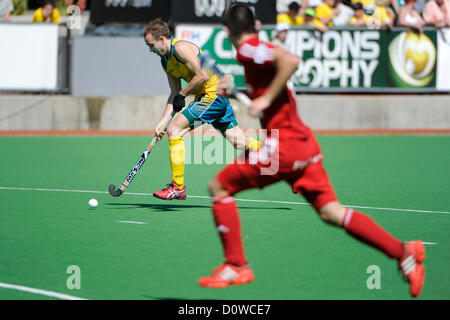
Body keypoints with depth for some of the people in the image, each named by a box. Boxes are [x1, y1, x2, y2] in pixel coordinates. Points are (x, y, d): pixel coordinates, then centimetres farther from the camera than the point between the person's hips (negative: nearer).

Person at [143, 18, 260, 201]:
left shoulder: (180, 48, -15)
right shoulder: (165, 60, 14)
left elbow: (203, 75, -22)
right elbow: (175, 93, 16)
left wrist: (182, 95, -13)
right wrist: (162, 121, 7)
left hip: (213, 94, -10)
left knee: (174, 130, -13)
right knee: (240, 143, 10)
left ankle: (178, 187, -11)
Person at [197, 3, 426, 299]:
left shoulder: (249, 50, -9)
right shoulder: (258, 50, 19)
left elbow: (291, 60, -27)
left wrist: (266, 98, -22)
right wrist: (233, 91, 31)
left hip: (283, 146, -9)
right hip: (305, 144, 9)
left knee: (219, 186, 4)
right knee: (331, 212, 4)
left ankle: (236, 266, 4)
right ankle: (403, 251, -7)